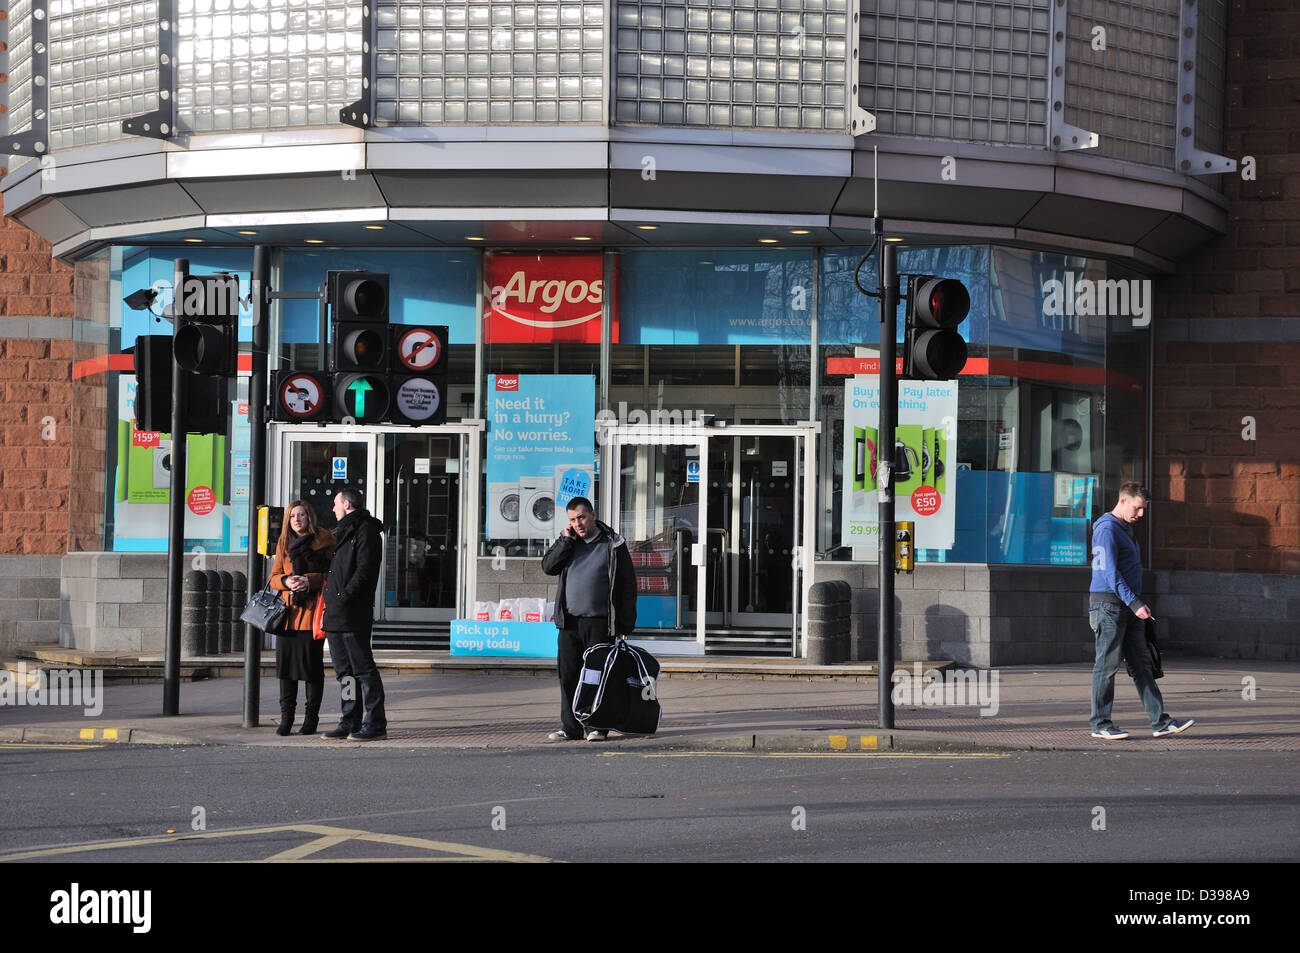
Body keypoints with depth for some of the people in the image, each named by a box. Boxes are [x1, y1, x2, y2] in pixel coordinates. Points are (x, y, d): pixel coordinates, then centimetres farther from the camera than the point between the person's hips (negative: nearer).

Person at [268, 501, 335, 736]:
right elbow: (274, 577, 13)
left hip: (312, 610, -4)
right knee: (286, 661, 1)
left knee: (313, 664, -2)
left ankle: (311, 718, 6)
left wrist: (309, 580, -18)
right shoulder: (284, 544, 14)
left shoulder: (323, 540, 0)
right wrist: (286, 581, -9)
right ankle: (286, 717, 9)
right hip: (288, 610, 4)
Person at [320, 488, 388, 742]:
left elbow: (365, 570, -16)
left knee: (362, 668, -9)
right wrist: (330, 602, 14)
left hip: (354, 614, -10)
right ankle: (350, 723, 15)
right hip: (336, 615, 10)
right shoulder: (343, 532, 24)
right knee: (343, 670, 10)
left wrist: (344, 597, -20)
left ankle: (375, 724, -8)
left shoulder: (365, 530, -7)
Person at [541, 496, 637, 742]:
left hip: (599, 622, -4)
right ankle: (571, 728, 7)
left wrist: (625, 625, -4)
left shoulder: (613, 544, 2)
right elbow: (548, 567, 1)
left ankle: (597, 726, 5)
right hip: (569, 622, 4)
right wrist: (567, 540, -5)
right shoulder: (567, 543, 14)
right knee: (568, 675, 1)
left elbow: (628, 585, 2)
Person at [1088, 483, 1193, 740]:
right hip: (1109, 603, -10)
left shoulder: (1125, 528, 19)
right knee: (1107, 665, -4)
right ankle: (1101, 724, 3)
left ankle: (1160, 722, 5)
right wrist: (1135, 603, -24)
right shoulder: (1107, 529, -13)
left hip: (1127, 607, 10)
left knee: (1141, 664, 6)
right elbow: (1110, 573, -20)